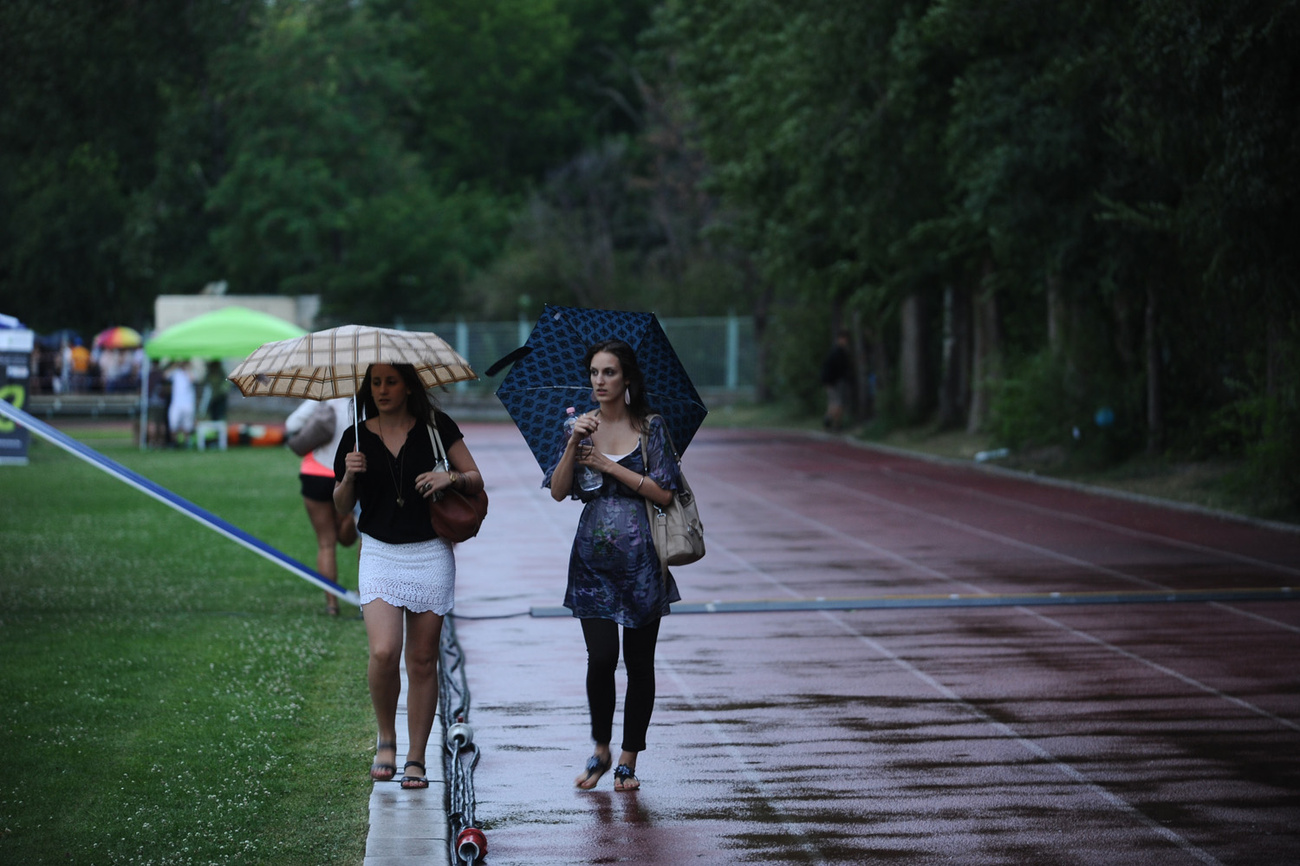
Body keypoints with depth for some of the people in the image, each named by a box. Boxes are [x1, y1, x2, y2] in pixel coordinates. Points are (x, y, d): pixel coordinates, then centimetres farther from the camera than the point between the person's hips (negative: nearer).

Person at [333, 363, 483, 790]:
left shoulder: (435, 426, 1)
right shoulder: (357, 437, 4)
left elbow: (476, 479, 6)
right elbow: (341, 507, 8)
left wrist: (451, 477, -14)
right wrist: (349, 477, -11)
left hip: (430, 554, 0)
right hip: (379, 554, 0)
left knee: (422, 660, 3)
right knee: (384, 652, -18)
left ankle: (416, 759, 12)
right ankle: (386, 739, 6)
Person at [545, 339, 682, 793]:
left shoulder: (650, 427, 0)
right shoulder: (582, 425, 8)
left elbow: (664, 493, -7)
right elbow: (557, 491, 1)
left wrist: (610, 465, -11)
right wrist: (574, 444, -13)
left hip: (640, 556, -1)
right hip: (593, 556, 1)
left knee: (639, 661, 2)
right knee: (601, 656, -10)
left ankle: (628, 760, 14)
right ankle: (600, 750, 11)